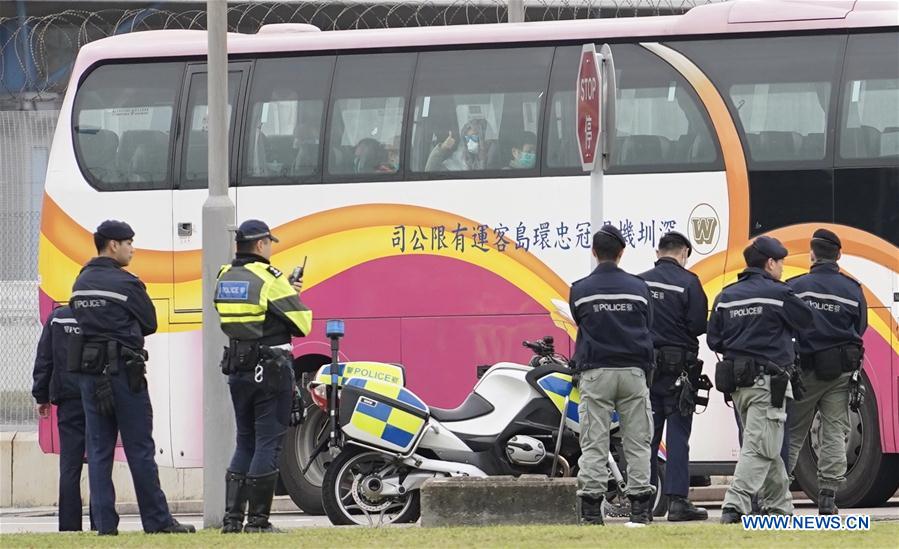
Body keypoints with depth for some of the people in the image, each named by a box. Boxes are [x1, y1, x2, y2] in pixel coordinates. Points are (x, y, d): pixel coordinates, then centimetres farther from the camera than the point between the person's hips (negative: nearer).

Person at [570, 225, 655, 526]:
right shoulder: (638, 287, 3)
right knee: (637, 442, 5)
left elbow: (579, 323, 9)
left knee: (594, 444, 0)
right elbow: (647, 325, 12)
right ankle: (639, 507, 1)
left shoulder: (580, 290, -1)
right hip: (633, 371, 1)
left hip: (595, 373, -1)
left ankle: (591, 508, -5)